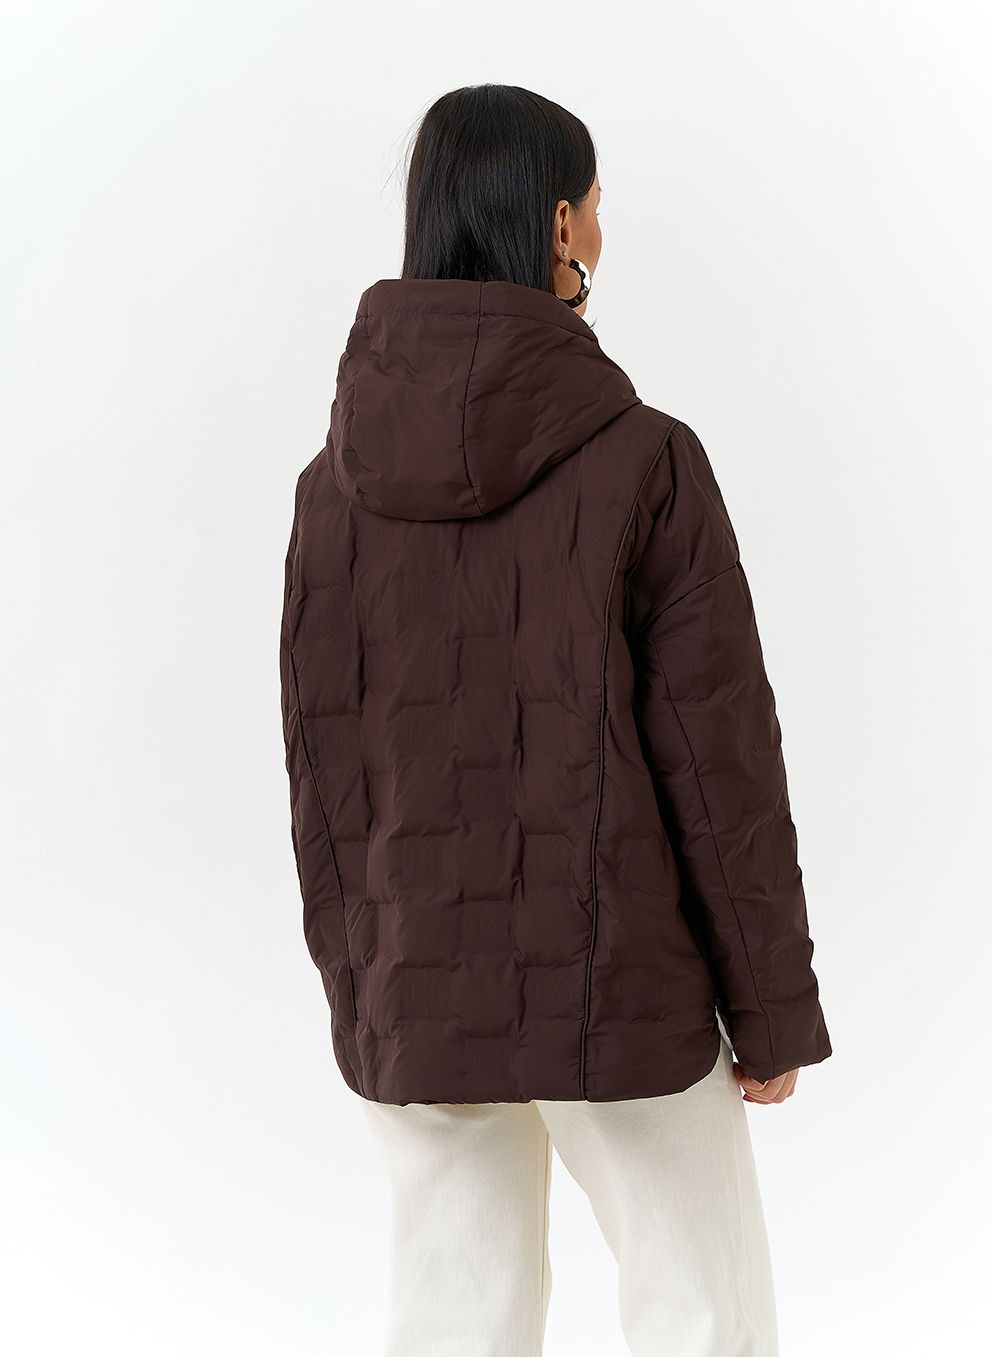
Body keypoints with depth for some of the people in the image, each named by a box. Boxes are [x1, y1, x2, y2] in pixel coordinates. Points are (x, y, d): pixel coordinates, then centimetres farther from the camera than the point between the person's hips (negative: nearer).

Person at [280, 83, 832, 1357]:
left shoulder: (340, 479, -3)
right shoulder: (646, 462, -14)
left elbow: (321, 761, 2)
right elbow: (717, 756, -12)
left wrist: (355, 989, 13)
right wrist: (773, 1004, -2)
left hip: (418, 999, 4)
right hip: (620, 991, -3)